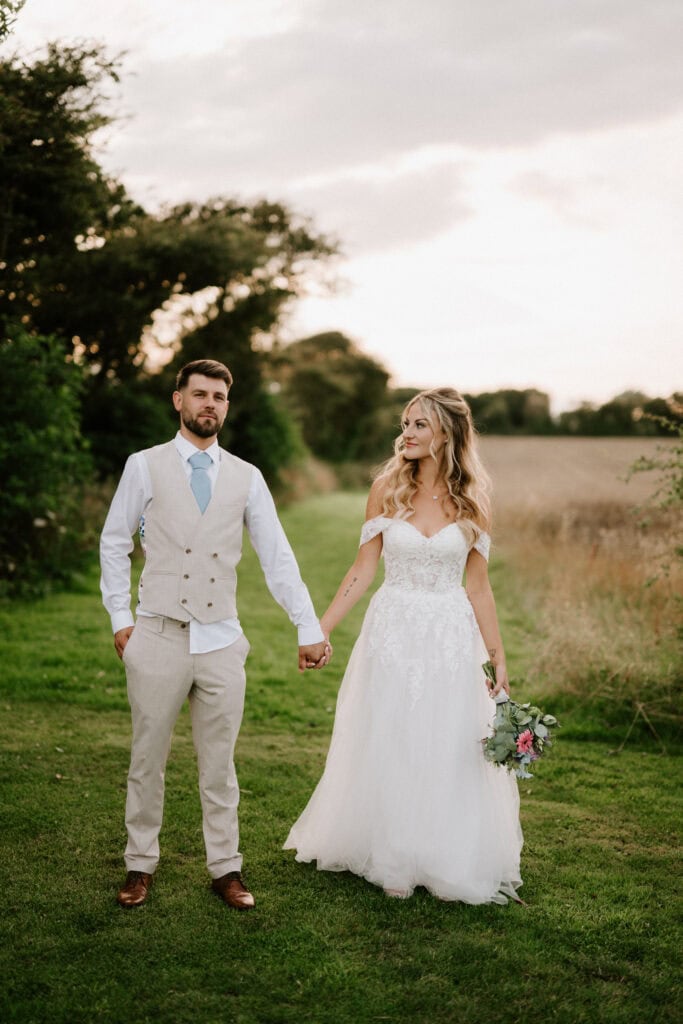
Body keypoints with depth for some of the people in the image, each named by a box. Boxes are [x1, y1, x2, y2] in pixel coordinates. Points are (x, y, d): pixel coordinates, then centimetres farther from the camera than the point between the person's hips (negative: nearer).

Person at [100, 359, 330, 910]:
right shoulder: (145, 466, 2)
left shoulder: (246, 477, 6)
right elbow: (115, 543, 7)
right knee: (148, 759, 9)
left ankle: (226, 868, 23)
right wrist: (120, 617, 1)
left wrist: (309, 628, 0)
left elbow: (278, 557, 5)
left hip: (222, 641, 1)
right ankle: (141, 865, 26)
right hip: (159, 637, -1)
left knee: (220, 764, 10)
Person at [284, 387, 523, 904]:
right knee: (388, 750, 8)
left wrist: (499, 658, 3)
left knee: (450, 754, 6)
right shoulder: (388, 488, -2)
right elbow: (363, 570, 1)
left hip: (451, 638, 0)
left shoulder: (471, 499, -1)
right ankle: (394, 861, 25)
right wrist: (321, 629, -3)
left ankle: (446, 859, 25)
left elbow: (478, 586, 3)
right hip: (393, 633, 0)